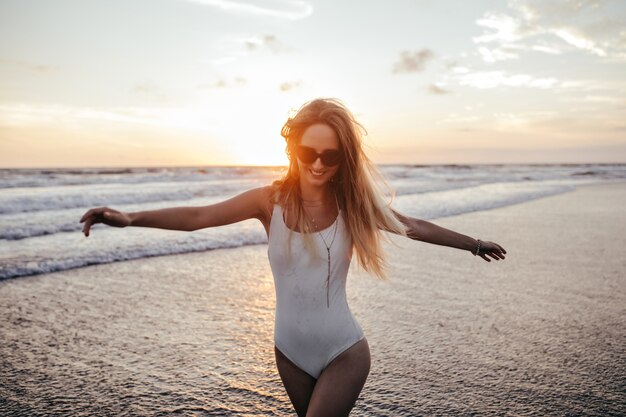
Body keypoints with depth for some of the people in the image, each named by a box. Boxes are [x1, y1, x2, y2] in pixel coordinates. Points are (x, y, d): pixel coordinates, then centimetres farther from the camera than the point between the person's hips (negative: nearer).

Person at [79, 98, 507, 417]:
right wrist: (130, 218, -35)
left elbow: (414, 227, 2)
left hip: (344, 353, -2)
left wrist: (473, 244, 13)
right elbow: (198, 216, -21)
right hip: (290, 353, 2)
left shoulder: (353, 203, -11)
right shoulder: (271, 200, -12)